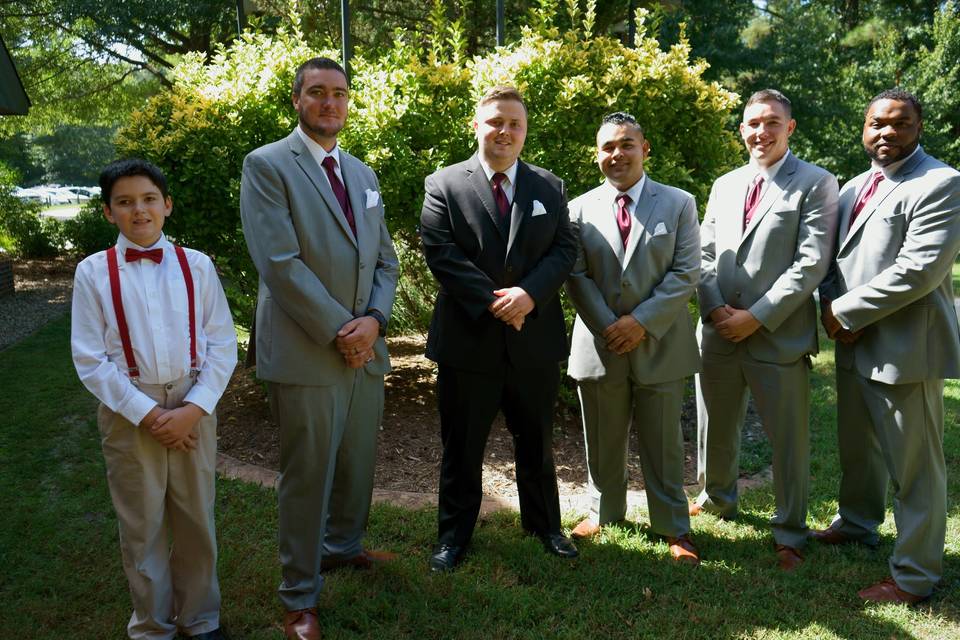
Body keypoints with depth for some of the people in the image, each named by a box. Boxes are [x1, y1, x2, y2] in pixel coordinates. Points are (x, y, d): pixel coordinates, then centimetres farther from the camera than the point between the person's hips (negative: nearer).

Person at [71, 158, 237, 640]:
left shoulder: (196, 265, -1)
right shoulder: (93, 271, -3)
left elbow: (222, 346, -1)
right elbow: (90, 360, -5)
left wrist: (193, 409, -12)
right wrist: (147, 414, -12)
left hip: (193, 408, 1)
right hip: (129, 412, -1)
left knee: (197, 522, 13)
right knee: (142, 528, 12)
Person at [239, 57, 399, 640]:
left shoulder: (362, 174, 15)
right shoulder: (267, 165, -6)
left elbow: (385, 259, 12)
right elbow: (281, 263, -15)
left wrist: (372, 321, -6)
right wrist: (339, 331, -15)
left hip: (365, 348, 6)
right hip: (305, 352, -6)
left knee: (359, 462, 17)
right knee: (307, 476, 4)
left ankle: (343, 546, 42)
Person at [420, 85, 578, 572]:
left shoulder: (550, 187, 8)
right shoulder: (444, 184, -1)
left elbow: (565, 249, 0)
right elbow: (440, 251, -11)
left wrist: (528, 293, -17)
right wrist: (493, 302, -19)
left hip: (535, 338, 3)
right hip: (467, 337, -2)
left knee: (537, 441, 17)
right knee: (462, 446, 10)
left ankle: (545, 525, 37)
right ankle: (454, 535, 27)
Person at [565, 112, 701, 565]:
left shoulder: (679, 204, 1)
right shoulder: (580, 209, 4)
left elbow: (686, 274, -6)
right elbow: (577, 277, 0)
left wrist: (643, 321, -15)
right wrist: (608, 327, -12)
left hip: (660, 344, -1)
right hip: (599, 345, 2)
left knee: (663, 442, 8)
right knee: (602, 441, 14)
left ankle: (673, 525, 25)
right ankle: (604, 511, 34)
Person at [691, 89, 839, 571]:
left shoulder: (816, 184, -3)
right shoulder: (724, 186, 13)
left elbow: (810, 264, -11)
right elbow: (705, 255, 10)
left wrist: (756, 317, -15)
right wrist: (716, 310, -5)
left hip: (779, 336, -4)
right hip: (718, 333, 5)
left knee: (789, 439, 6)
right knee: (714, 428, 17)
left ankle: (789, 534, 24)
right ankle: (717, 498, 42)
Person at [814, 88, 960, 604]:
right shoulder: (854, 188, 14)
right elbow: (832, 256, 16)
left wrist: (846, 312, -16)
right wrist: (829, 308, -3)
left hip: (903, 346, -8)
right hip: (854, 344, 8)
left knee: (913, 464, 2)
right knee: (857, 447, 23)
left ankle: (915, 574, 16)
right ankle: (857, 524, 44)